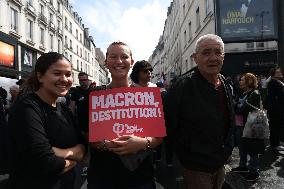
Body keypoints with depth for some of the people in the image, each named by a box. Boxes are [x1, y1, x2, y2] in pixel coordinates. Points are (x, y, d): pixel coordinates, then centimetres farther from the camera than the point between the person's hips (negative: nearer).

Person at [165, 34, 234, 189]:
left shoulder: (226, 86, 1)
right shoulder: (182, 87, -23)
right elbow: (170, 127, -19)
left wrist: (226, 152, 15)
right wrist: (187, 157, -10)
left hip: (220, 164, 7)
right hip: (197, 169, -7)